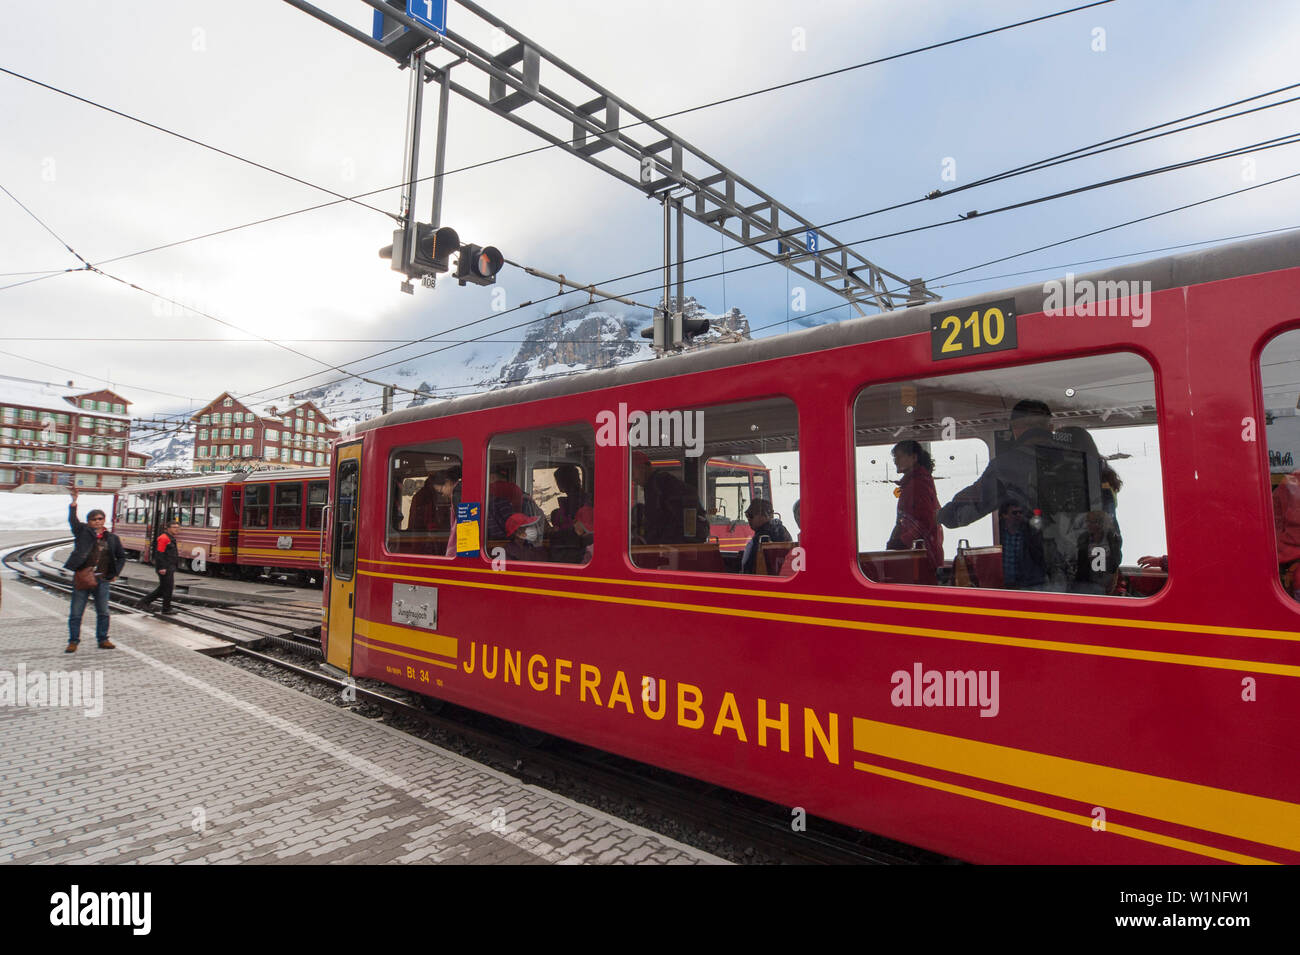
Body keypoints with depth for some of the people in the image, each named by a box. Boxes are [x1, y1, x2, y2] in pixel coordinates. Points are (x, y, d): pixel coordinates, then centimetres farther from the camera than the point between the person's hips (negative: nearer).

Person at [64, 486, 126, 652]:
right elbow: (73, 521, -16)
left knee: (103, 612, 7)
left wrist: (115, 574, 8)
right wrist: (74, 503, -28)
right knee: (75, 613, 3)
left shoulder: (112, 538, 9)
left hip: (102, 580, 2)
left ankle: (103, 640, 18)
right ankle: (73, 641, 15)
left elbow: (121, 557, 17)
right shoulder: (83, 532, 3)